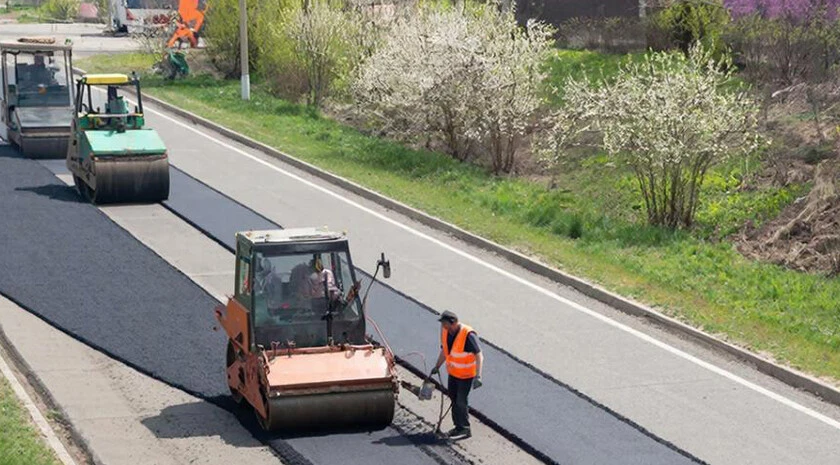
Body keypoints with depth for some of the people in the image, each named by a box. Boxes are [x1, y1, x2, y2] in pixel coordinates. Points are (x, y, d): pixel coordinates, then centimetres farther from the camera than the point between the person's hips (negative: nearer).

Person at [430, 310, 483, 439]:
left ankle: (465, 430, 11)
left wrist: (478, 376, -34)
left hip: (466, 375, -7)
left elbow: (479, 356, -27)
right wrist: (437, 367, 19)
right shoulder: (445, 332, -4)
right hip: (453, 372, 7)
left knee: (461, 402, -2)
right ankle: (458, 427, 29)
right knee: (454, 399, 15)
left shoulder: (468, 335, -27)